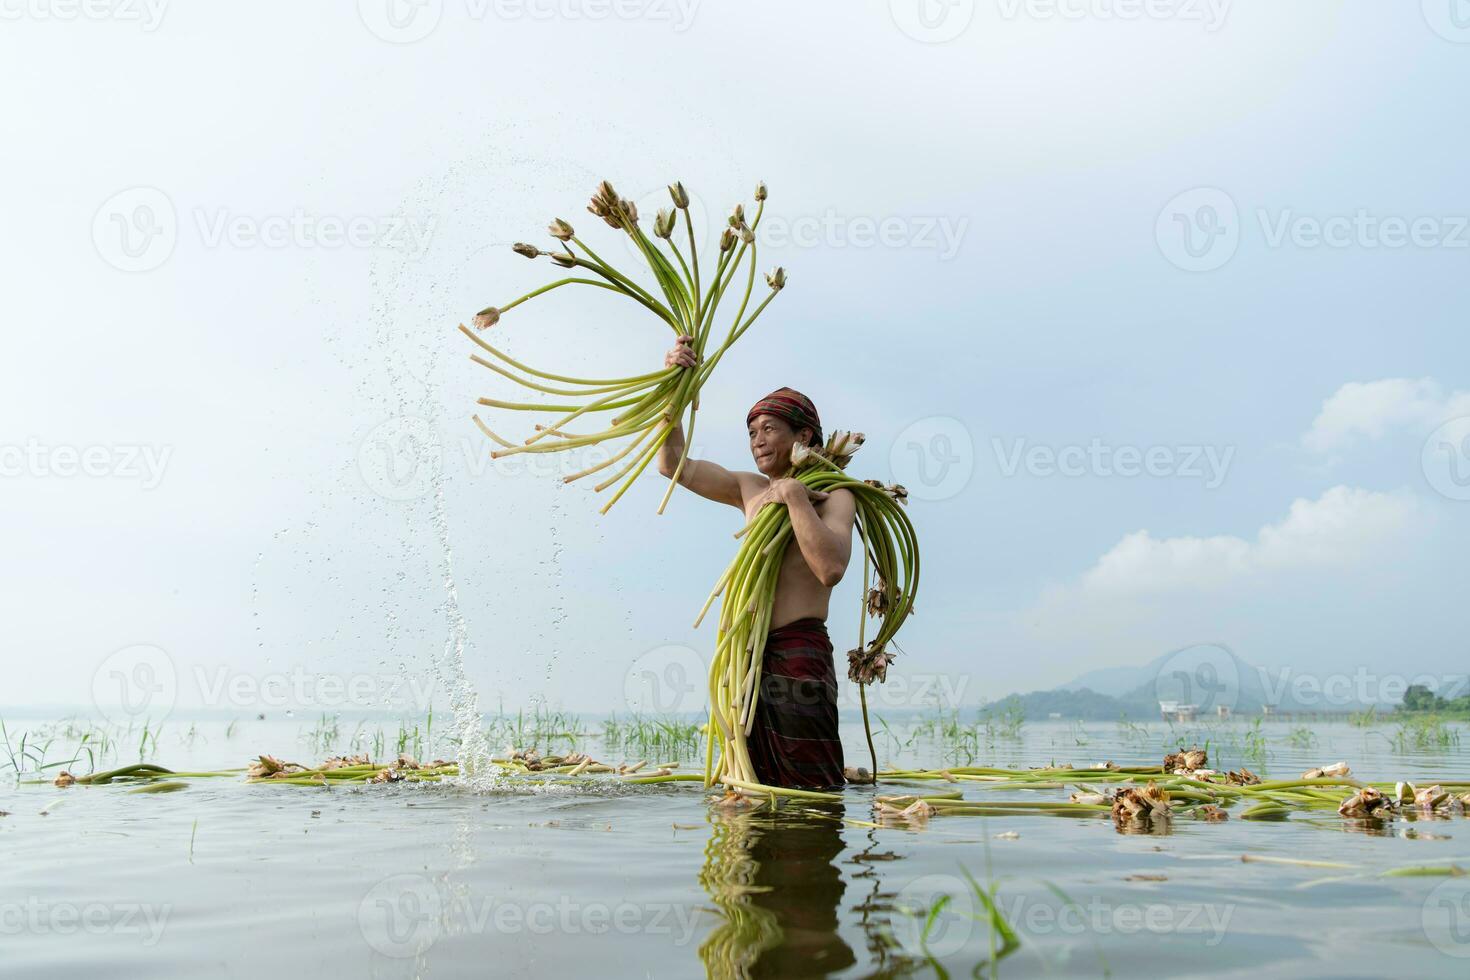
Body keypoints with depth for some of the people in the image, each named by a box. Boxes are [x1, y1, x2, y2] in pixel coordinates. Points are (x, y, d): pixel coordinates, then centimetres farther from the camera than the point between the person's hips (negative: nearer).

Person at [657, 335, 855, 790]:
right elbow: (673, 464, 17)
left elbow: (831, 568, -19)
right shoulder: (750, 489, 17)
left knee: (809, 795, -5)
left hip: (799, 654, -6)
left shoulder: (832, 496, -1)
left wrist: (796, 496, -14)